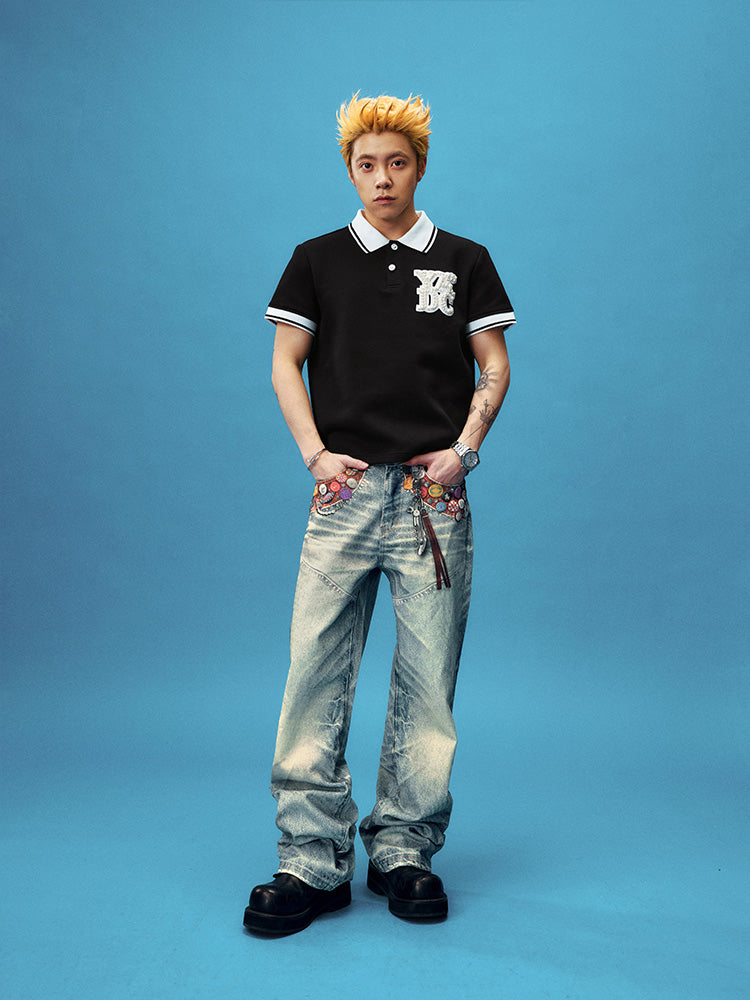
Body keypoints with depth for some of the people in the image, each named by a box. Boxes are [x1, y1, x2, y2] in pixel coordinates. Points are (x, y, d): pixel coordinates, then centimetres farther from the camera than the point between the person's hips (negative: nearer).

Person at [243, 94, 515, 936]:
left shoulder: (464, 261, 11)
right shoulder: (318, 261, 12)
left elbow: (494, 368, 10)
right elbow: (285, 365, 10)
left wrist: (463, 449, -5)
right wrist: (315, 453, -3)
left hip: (434, 495, 0)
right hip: (344, 490, 0)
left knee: (428, 682, 2)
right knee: (315, 674, -4)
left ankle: (404, 852, 16)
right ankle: (312, 861, 6)